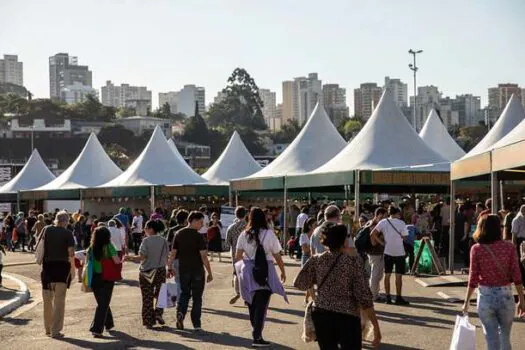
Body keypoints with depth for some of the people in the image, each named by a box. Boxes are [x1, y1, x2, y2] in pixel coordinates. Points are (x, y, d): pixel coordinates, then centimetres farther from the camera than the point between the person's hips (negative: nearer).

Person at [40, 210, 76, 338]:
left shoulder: (47, 230, 1)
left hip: (47, 266, 3)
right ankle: (55, 331, 0)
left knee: (47, 299, 15)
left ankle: (48, 328, 23)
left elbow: (41, 245, 2)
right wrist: (73, 269, -2)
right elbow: (71, 253, -11)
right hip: (62, 267, -3)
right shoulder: (68, 234, -8)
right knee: (59, 300, 2)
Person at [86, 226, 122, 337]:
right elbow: (117, 261, -16)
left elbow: (87, 261, 1)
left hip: (94, 278, 4)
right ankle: (96, 329, -10)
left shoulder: (91, 248, 1)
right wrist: (122, 260, 5)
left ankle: (108, 324, 36)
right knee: (104, 304, 0)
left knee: (102, 302, 21)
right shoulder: (109, 247, -10)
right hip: (107, 278, -4)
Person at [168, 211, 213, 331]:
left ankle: (181, 312, -6)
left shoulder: (178, 234, 1)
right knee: (197, 297, 8)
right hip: (197, 271, -4)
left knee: (184, 293, 19)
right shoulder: (198, 236, -14)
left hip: (183, 270, 4)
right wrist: (210, 273, -10)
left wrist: (170, 267, 18)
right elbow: (203, 256, -16)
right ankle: (196, 324, 10)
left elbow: (173, 253, 5)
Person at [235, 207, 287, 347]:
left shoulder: (244, 235, 2)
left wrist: (239, 267, 22)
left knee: (252, 304, 18)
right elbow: (277, 256, -3)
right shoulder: (269, 234, -7)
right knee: (261, 305, -2)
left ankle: (255, 331, 31)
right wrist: (283, 271, 11)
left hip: (248, 272, 4)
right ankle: (257, 337, -8)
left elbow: (238, 256, 3)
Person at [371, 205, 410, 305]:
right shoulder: (401, 223, -6)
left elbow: (373, 234, -9)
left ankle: (388, 297, 12)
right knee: (398, 276, 2)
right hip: (399, 252, -3)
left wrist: (382, 242, -3)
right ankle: (398, 298, 3)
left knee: (387, 275, 11)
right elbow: (404, 238, -7)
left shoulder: (383, 222, 0)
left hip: (388, 252, 3)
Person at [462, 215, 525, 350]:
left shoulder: (476, 249, -6)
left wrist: (467, 301, 4)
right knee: (505, 339, 18)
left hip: (486, 297, -1)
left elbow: (473, 278, -6)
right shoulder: (509, 247, -4)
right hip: (506, 296, 1)